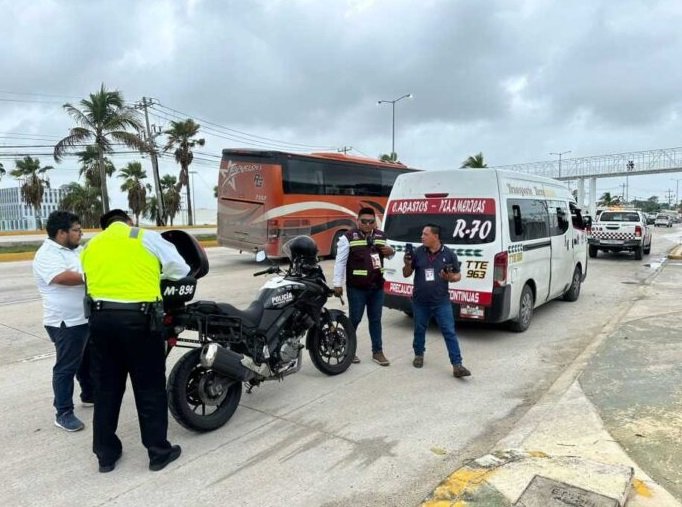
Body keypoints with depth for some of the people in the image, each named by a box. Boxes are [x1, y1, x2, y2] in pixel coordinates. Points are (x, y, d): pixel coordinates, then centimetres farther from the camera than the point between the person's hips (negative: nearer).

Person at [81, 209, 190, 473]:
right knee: (150, 389, 6)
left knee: (106, 388, 16)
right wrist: (157, 274, 24)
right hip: (138, 319, -4)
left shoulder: (91, 245, 16)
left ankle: (106, 454, 27)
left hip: (100, 318, 5)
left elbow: (94, 282, 14)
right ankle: (158, 451, 17)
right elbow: (182, 270, 4)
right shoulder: (146, 237, 2)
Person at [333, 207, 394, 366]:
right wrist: (338, 284, -14)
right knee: (355, 319, 5)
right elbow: (340, 262, -9)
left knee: (375, 320, 13)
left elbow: (388, 255, 21)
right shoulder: (349, 237, -9)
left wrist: (391, 251, -4)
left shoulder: (381, 236, 7)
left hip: (377, 287, 5)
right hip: (356, 288, -5)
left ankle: (377, 352, 23)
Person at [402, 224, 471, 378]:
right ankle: (419, 355, 38)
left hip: (441, 301, -1)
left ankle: (457, 365, -1)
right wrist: (407, 264, -16)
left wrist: (451, 277, -18)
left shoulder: (449, 254, -4)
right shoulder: (417, 252, -2)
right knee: (419, 330, 16)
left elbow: (458, 275, 5)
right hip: (420, 301, 2)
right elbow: (406, 274, 5)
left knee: (449, 332, -4)